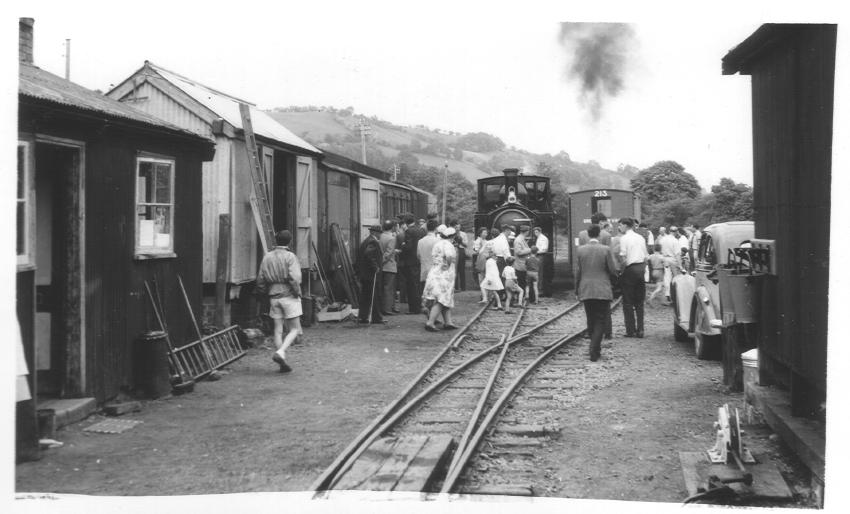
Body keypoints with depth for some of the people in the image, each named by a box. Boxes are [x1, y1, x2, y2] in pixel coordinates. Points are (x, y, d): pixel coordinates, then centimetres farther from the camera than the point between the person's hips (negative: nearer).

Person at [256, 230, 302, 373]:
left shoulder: (267, 257, 6)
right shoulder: (290, 256, -10)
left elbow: (260, 280, 7)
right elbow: (294, 279, -20)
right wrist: (297, 293, -6)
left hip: (274, 297, 5)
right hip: (289, 296, -5)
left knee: (278, 330, 7)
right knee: (294, 330, 3)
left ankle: (282, 364, 9)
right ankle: (280, 353, -18)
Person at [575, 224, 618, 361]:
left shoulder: (580, 250, -2)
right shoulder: (605, 250, -8)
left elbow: (578, 271, 1)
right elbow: (613, 270, -6)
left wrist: (577, 289, 11)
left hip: (586, 291, 2)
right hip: (603, 291, -2)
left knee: (591, 321, 16)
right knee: (600, 321, 3)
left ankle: (596, 348, 25)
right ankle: (594, 350, -8)